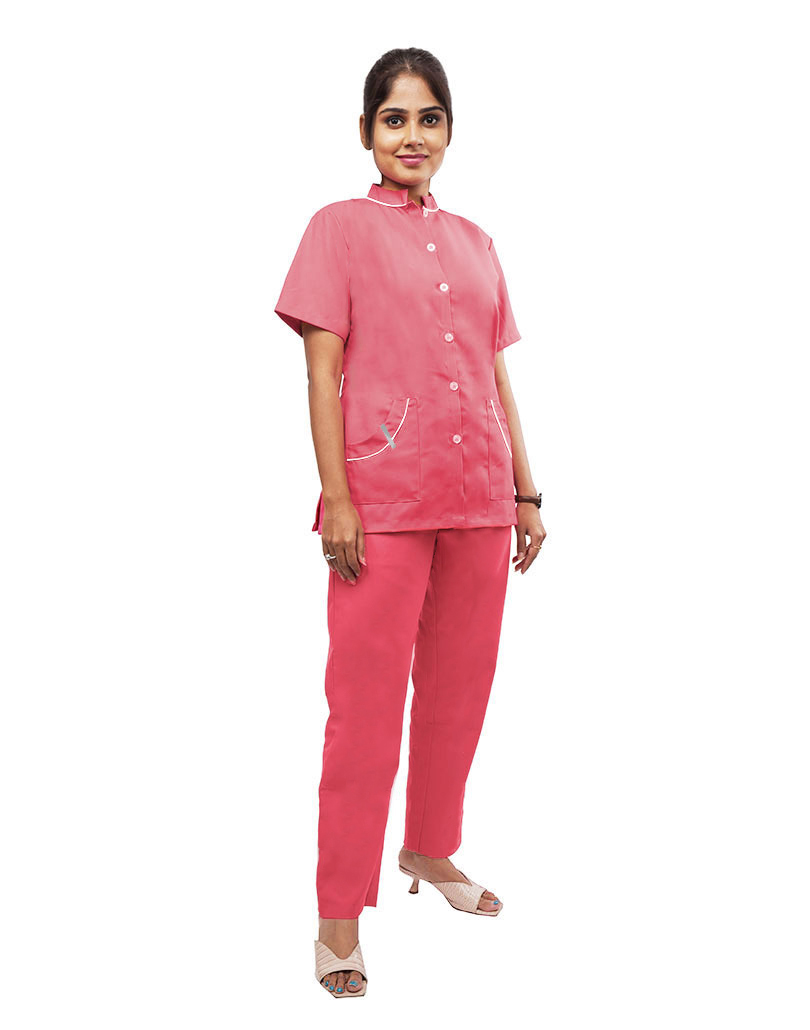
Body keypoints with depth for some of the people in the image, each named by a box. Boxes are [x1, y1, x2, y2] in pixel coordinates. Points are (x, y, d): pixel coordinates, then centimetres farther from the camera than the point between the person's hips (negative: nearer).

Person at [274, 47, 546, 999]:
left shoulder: (474, 242, 15)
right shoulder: (341, 227, 1)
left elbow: (497, 378, 16)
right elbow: (322, 373, -5)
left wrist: (526, 493, 12)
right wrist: (337, 498, -13)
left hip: (477, 498, 5)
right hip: (382, 498, -5)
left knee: (459, 688, 14)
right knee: (366, 704, -3)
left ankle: (429, 850, 35)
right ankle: (340, 914, 6)